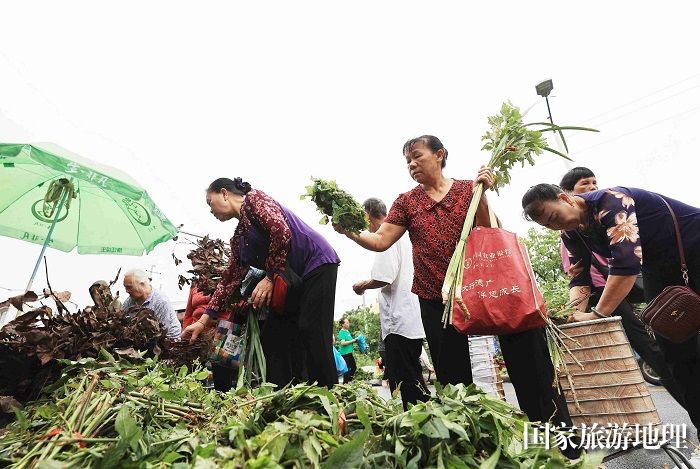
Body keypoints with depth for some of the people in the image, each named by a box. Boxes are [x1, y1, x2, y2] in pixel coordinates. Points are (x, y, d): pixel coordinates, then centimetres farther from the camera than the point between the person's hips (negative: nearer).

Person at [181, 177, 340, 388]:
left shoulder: (254, 199, -5)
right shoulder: (238, 237, 17)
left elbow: (281, 232, -20)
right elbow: (230, 279, 17)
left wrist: (270, 277, -15)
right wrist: (204, 319, 15)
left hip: (317, 264, -9)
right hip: (290, 280, 9)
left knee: (313, 337, -13)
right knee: (272, 338, 5)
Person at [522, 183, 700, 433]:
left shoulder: (610, 201, -32)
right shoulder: (571, 235, -7)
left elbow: (627, 262, -40)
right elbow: (579, 277, -6)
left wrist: (597, 315, -40)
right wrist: (576, 312, -24)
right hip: (661, 264, 7)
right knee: (672, 342, 2)